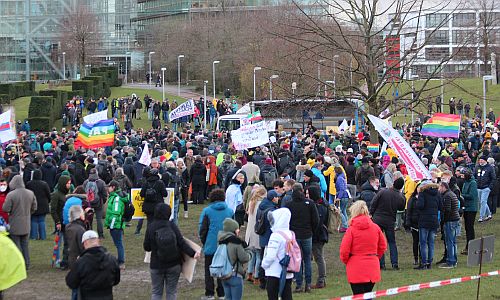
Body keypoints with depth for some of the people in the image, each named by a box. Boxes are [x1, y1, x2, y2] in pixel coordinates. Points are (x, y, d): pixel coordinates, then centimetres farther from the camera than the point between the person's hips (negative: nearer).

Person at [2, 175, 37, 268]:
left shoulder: (11, 195, -19)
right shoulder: (30, 193, -2)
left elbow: (5, 209, -17)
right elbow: (34, 208, 6)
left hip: (15, 225, -5)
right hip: (26, 225, 5)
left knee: (16, 245, 5)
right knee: (25, 245, 17)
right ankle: (26, 264, 22)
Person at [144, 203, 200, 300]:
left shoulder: (151, 228, -8)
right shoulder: (172, 226, -8)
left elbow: (146, 247, 0)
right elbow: (182, 243, -14)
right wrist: (193, 253, -15)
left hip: (156, 266, 0)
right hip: (174, 265, 0)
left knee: (156, 292, 9)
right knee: (171, 291, 9)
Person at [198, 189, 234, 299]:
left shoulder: (207, 211, -6)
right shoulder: (230, 211, 1)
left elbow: (202, 228, -4)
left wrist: (204, 242, 10)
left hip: (211, 245, -2)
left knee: (209, 270, 7)